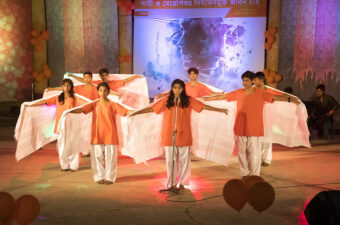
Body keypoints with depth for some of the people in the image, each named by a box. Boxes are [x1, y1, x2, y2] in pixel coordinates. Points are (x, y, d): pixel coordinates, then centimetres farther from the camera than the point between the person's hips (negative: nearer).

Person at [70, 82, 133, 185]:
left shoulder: (113, 104, 2)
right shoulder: (94, 105, 7)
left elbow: (126, 112, -5)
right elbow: (81, 109, -4)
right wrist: (69, 111, -18)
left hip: (110, 135, -1)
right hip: (97, 135, 1)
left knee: (110, 155, 2)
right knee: (98, 155, 3)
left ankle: (109, 177, 13)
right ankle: (99, 177, 16)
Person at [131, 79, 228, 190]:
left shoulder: (189, 100, 3)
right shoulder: (166, 101, 2)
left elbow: (204, 106, 1)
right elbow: (151, 109, 2)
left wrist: (219, 110, -4)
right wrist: (135, 113, -3)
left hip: (184, 135, 0)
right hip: (169, 135, 0)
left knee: (184, 159, 5)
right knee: (170, 160, 4)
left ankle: (182, 182, 19)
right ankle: (172, 183, 15)